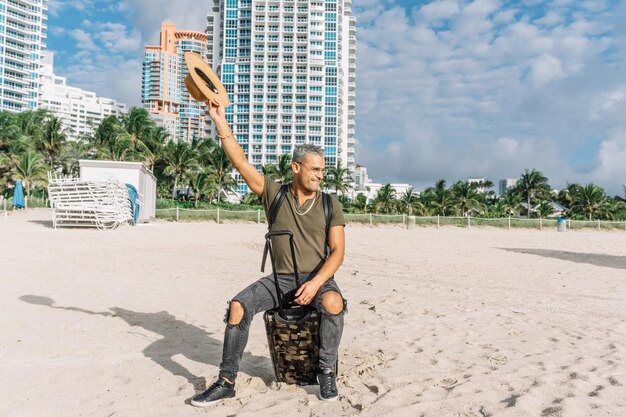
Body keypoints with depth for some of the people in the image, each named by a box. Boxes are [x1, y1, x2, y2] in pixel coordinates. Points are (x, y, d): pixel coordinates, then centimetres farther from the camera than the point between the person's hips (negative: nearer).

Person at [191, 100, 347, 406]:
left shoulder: (331, 206, 0)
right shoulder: (275, 195, 2)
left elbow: (337, 252, -6)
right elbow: (241, 163, -5)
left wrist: (316, 283, -23)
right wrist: (221, 123, -12)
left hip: (318, 278, -1)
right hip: (280, 278, 1)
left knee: (333, 302, -34)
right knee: (238, 306, -20)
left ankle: (327, 372, -15)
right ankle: (227, 381, -7)